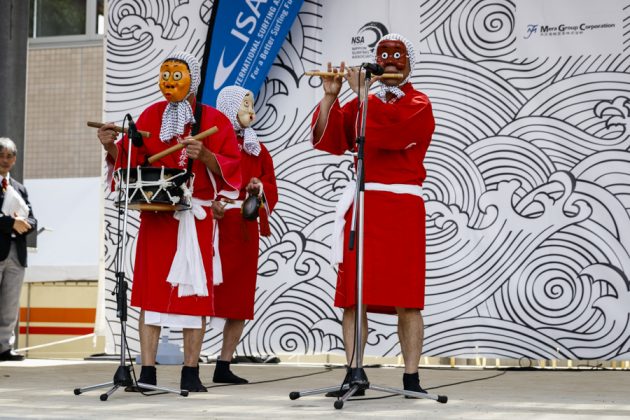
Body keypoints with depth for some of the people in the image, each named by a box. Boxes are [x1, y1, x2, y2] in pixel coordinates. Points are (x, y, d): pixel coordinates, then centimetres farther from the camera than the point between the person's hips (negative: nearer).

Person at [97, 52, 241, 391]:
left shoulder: (213, 120, 2)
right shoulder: (151, 116, 10)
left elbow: (230, 165, -4)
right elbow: (129, 159, 8)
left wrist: (204, 155, -20)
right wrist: (112, 147, -11)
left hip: (196, 217, -2)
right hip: (156, 214, 2)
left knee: (194, 290, -1)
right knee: (151, 289, -1)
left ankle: (191, 374, 4)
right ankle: (147, 373, 0)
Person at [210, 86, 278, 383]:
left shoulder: (257, 149, 17)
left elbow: (271, 189, 14)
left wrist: (260, 187, -7)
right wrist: (209, 202, -24)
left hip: (245, 229, 6)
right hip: (215, 224, -6)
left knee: (241, 298, 5)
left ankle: (224, 366, 12)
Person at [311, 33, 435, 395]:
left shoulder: (418, 104, 3)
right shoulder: (362, 105, 17)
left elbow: (392, 128, -19)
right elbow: (330, 140, 7)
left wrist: (361, 91, -13)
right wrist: (331, 96, -3)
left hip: (403, 207, -4)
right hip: (362, 205, 4)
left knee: (407, 299, -4)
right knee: (353, 296, -1)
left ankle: (412, 379, -1)